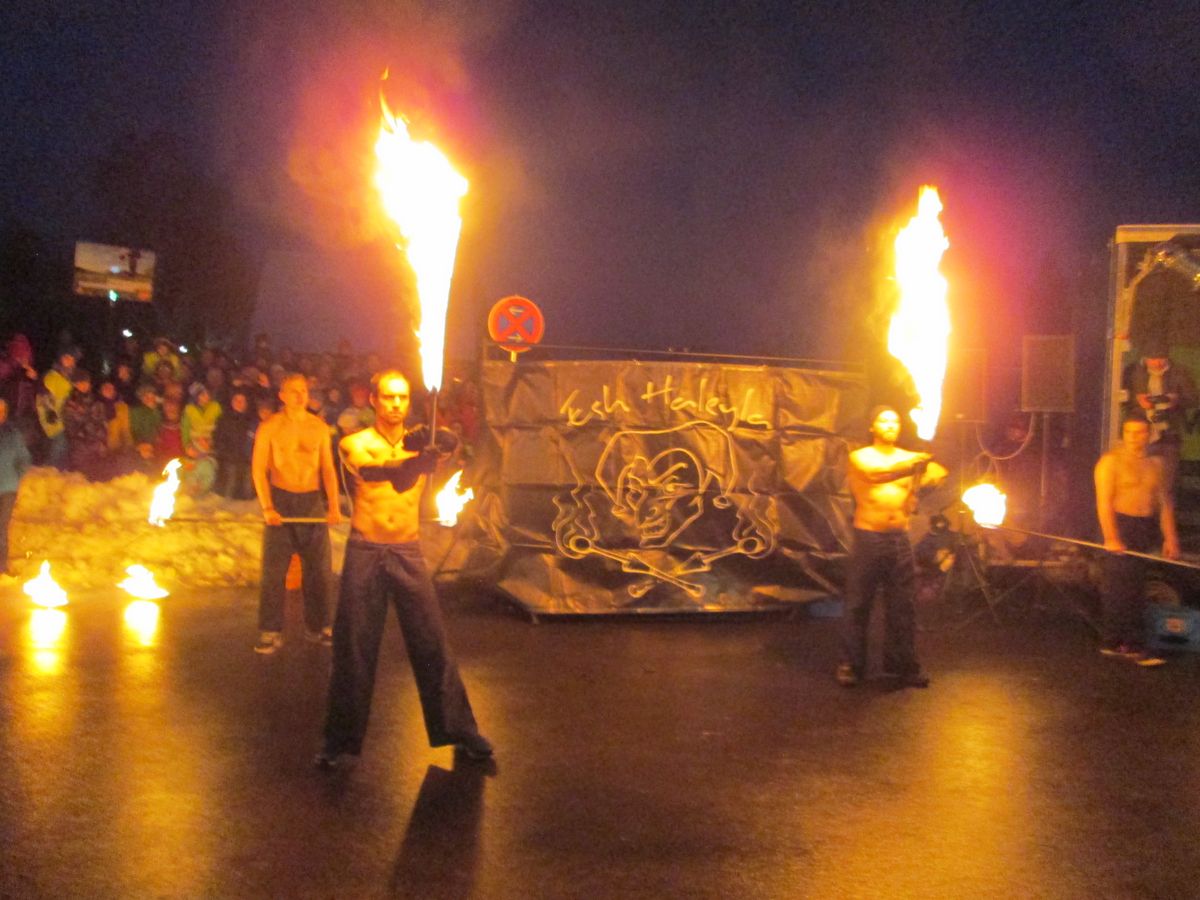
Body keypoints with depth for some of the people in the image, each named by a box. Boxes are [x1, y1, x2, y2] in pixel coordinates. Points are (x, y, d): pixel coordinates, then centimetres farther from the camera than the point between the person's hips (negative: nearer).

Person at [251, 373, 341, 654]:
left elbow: (328, 469, 6)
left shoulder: (319, 427, 4)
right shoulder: (270, 428, -4)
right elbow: (258, 470, -5)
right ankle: (271, 632, 3)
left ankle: (317, 627, 19)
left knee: (319, 568, 6)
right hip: (281, 499, -3)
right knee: (274, 570, -3)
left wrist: (333, 505, -4)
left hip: (313, 501, 3)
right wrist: (267, 507, -15)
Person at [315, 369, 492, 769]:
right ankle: (343, 740, 14)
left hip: (408, 552, 2)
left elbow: (406, 479, -19)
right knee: (355, 646, 3)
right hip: (365, 552, -2)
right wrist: (417, 458, -46)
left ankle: (458, 728, 14)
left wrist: (432, 452, -43)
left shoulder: (419, 444, 5)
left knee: (431, 642, 2)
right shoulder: (355, 445, -2)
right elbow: (377, 472, -26)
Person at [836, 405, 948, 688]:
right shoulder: (860, 457, 0)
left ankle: (903, 664, 15)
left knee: (902, 604, 5)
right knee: (859, 603, 1)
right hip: (868, 538, -3)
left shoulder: (910, 458, 10)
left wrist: (929, 473, -31)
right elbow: (876, 474, -23)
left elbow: (938, 474, -8)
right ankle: (851, 664, 9)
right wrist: (909, 466, -38)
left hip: (899, 538, 3)